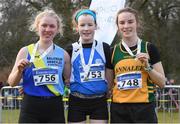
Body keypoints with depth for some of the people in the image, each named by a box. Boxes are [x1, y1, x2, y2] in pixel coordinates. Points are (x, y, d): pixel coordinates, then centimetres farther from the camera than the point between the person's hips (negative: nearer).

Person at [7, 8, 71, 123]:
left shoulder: (63, 54, 6)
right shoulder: (26, 52, 2)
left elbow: (69, 81, 19)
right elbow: (12, 83, 3)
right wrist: (19, 70, -14)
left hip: (55, 108, 2)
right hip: (30, 108, -2)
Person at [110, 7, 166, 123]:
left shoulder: (149, 48, 1)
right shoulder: (113, 51, 7)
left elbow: (162, 82, 1)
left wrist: (147, 66, -12)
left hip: (144, 108, -2)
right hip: (119, 109, 2)